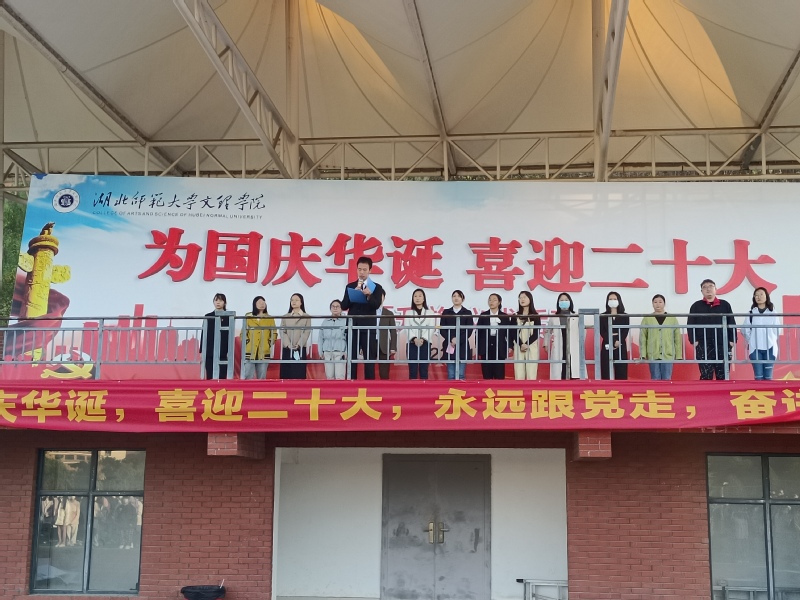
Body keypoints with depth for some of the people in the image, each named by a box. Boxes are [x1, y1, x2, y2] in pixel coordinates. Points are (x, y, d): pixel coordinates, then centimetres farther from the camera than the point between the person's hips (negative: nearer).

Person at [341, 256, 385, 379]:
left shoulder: (376, 287, 5)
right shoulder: (350, 286, 11)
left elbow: (376, 305, -9)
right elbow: (344, 306, 3)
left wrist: (369, 295, -28)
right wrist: (354, 293, -10)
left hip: (369, 328, -2)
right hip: (353, 327, 2)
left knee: (369, 359, -2)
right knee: (351, 358, 2)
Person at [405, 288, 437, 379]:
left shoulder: (430, 313, 10)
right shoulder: (409, 313, 11)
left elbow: (432, 329, -1)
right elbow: (407, 328, 0)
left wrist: (422, 339, -16)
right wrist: (414, 339, -17)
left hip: (425, 344, 0)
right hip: (412, 344, 0)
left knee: (424, 370, -1)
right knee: (412, 370, -2)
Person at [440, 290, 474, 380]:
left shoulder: (467, 313, 8)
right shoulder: (446, 312, 11)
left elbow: (469, 330, 0)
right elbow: (442, 329, 4)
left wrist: (458, 340, -12)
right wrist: (451, 340, -11)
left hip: (462, 347, -1)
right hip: (449, 347, 1)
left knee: (461, 375, -4)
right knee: (451, 375, 0)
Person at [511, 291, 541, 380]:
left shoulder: (535, 316, 7)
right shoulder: (515, 316, 10)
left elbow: (536, 333, -1)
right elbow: (513, 333, 2)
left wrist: (527, 344, -14)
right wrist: (521, 345, -13)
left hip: (532, 348, -1)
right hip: (518, 348, 1)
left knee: (531, 374, -7)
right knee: (519, 375, -4)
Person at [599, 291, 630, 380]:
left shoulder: (625, 316, 11)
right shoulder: (603, 316, 9)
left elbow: (625, 332, 0)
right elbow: (602, 332, -1)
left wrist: (618, 341, -17)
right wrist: (613, 342, -15)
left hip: (621, 348, 1)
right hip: (607, 347, 0)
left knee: (621, 374, -2)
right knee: (606, 374, -5)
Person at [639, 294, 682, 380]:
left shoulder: (672, 319, 5)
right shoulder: (647, 319, 4)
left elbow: (677, 339, 5)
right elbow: (642, 338, 2)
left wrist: (678, 355, 1)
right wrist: (643, 354, -5)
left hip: (668, 355, 0)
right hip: (653, 355, 0)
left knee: (667, 379, 2)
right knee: (655, 379, 4)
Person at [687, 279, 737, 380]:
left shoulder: (725, 305, 12)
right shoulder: (696, 306, 9)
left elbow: (732, 324, 11)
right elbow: (690, 325, 4)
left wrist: (732, 341, 1)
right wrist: (694, 341, -7)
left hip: (723, 345, 1)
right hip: (703, 346, -1)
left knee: (723, 376, 3)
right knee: (706, 376, -3)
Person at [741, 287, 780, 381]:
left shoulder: (772, 312, 7)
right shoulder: (751, 313, 5)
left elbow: (777, 330, 5)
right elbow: (745, 330, 3)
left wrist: (771, 340, 0)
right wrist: (751, 340, 2)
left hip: (770, 347, 0)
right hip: (755, 348, 0)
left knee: (768, 376, 1)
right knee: (758, 376, -2)